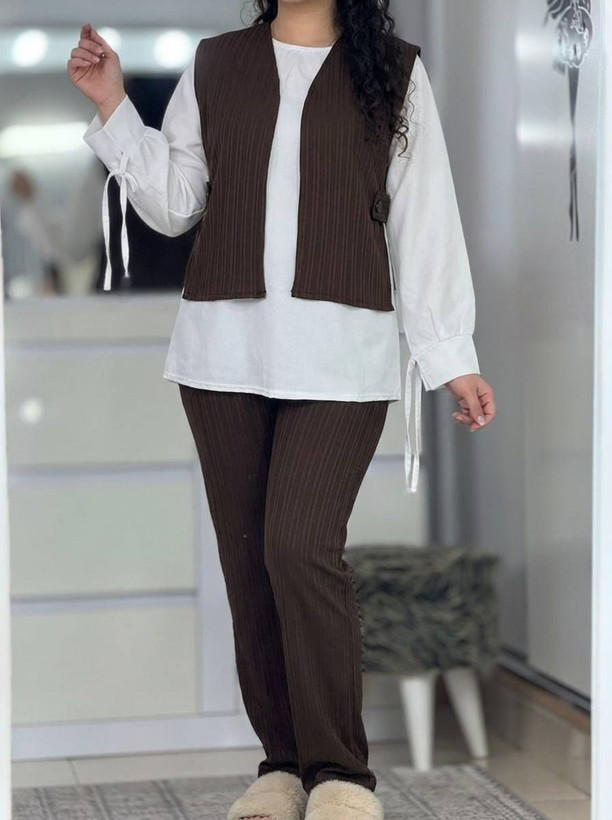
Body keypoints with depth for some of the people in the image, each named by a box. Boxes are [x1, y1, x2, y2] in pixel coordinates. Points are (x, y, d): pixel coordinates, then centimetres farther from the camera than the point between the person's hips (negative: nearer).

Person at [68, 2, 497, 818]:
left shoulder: (394, 73, 7)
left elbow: (423, 219, 4)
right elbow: (173, 202, 13)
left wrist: (453, 356, 0)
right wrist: (113, 105, 2)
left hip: (339, 351, -3)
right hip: (223, 346, 3)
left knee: (302, 547, -15)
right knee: (248, 559, 3)